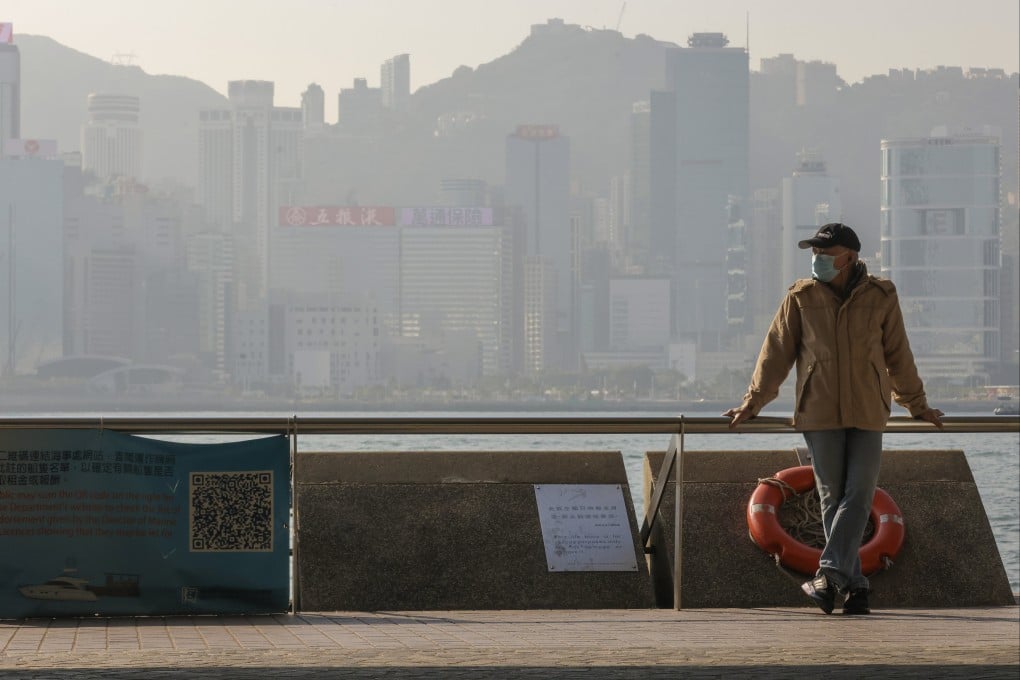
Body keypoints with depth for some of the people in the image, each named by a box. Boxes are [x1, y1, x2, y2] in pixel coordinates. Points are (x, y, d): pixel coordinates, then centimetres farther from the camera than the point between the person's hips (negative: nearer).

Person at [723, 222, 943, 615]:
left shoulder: (881, 297, 4)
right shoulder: (801, 298, 3)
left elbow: (898, 355, 14)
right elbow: (776, 352, 8)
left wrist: (917, 405, 22)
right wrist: (752, 403, 7)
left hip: (868, 413, 0)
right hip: (819, 413, 0)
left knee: (858, 495, -11)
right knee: (833, 498, 1)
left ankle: (830, 573, -16)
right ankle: (853, 586, 5)